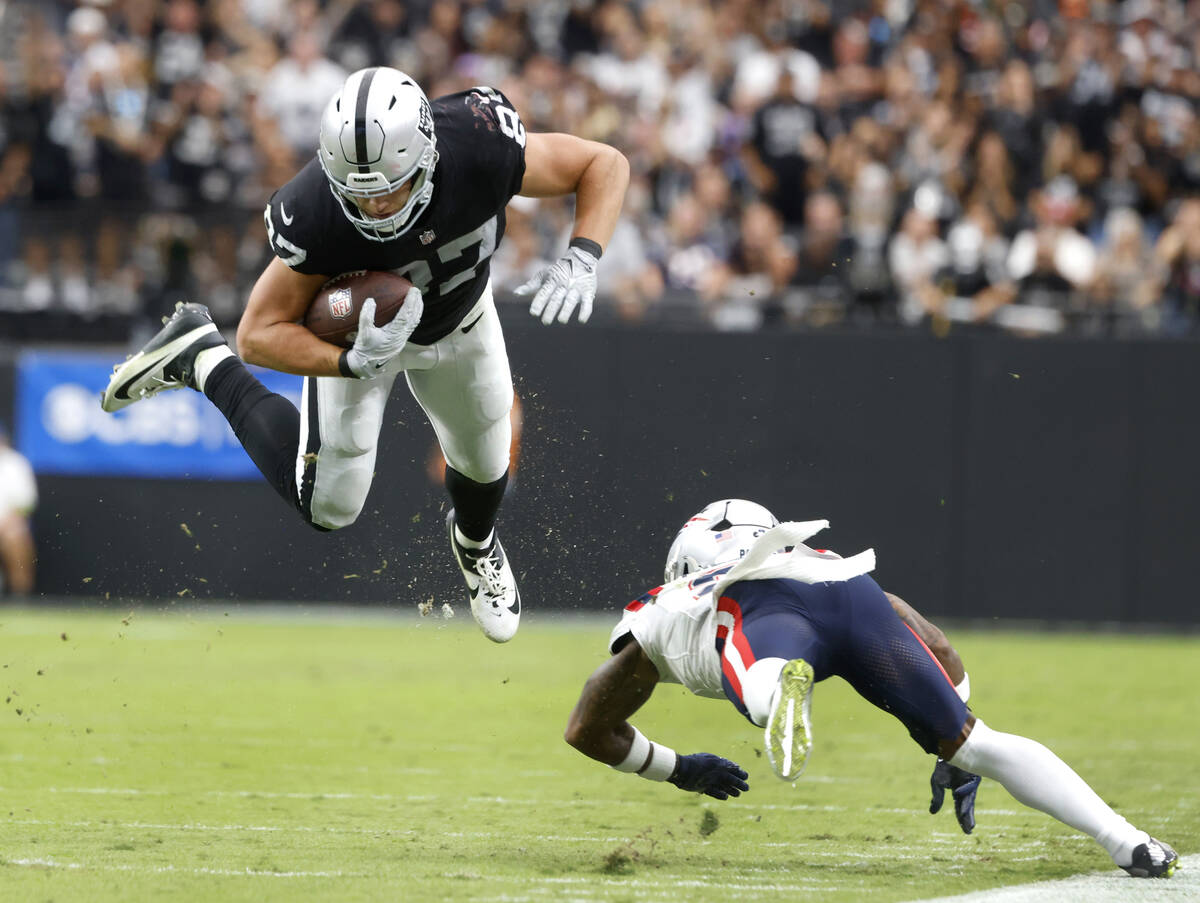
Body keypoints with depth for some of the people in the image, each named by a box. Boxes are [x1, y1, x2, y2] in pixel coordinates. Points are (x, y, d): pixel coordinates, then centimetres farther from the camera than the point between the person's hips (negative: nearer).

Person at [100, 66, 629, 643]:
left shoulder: (482, 152, -41)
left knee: (484, 464, 20)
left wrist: (581, 261, -40)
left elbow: (605, 164, -25)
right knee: (327, 505, 0)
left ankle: (475, 543, 57)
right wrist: (355, 363, -48)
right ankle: (201, 358, 15)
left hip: (460, 316, 3)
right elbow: (258, 336, -31)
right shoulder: (315, 218, -44)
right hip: (355, 325, -3)